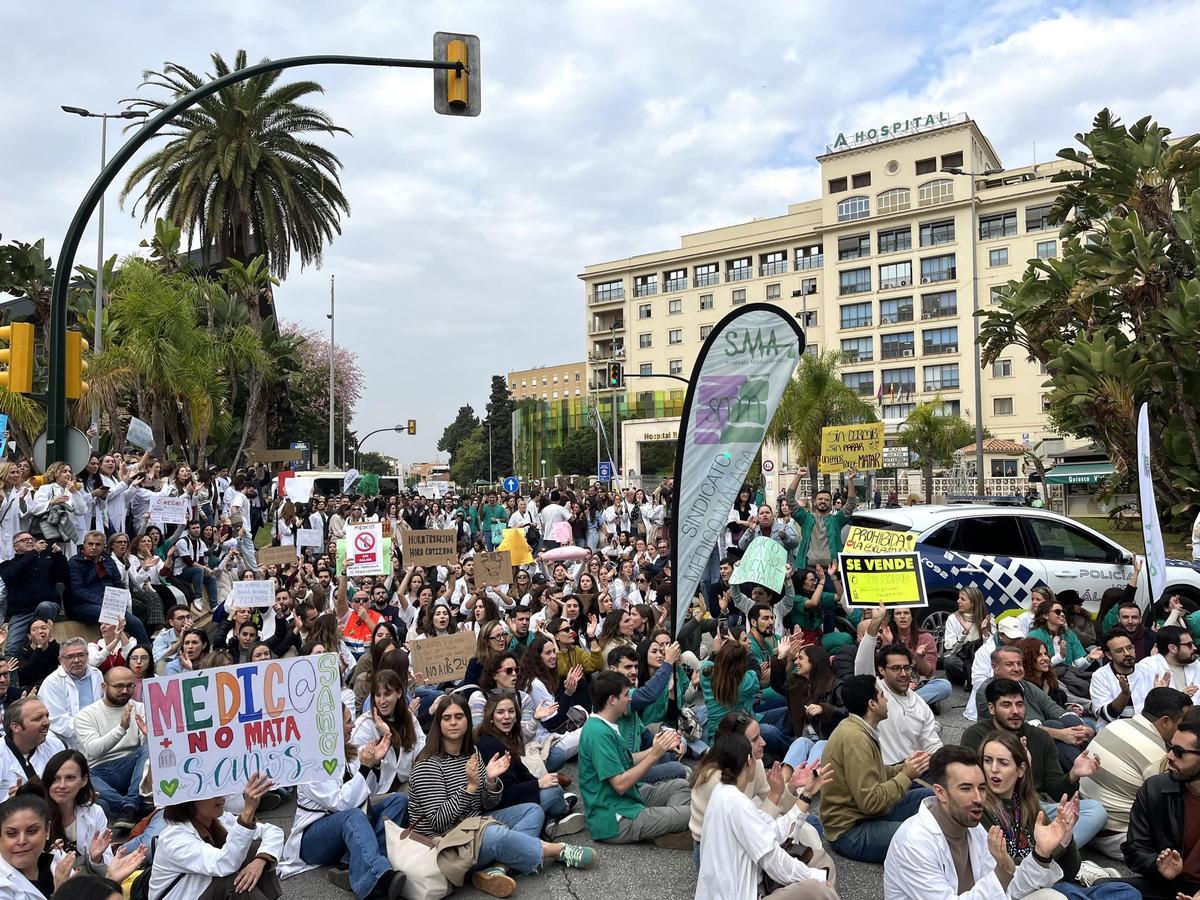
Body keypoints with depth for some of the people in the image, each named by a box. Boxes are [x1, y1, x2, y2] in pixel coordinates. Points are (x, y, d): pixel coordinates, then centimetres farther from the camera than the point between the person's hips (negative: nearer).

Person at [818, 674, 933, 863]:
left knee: (929, 796, 10)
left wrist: (904, 768, -2)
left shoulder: (856, 727, 7)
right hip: (851, 831, -10)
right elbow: (870, 801, -25)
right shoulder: (855, 738, -24)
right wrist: (906, 775, -16)